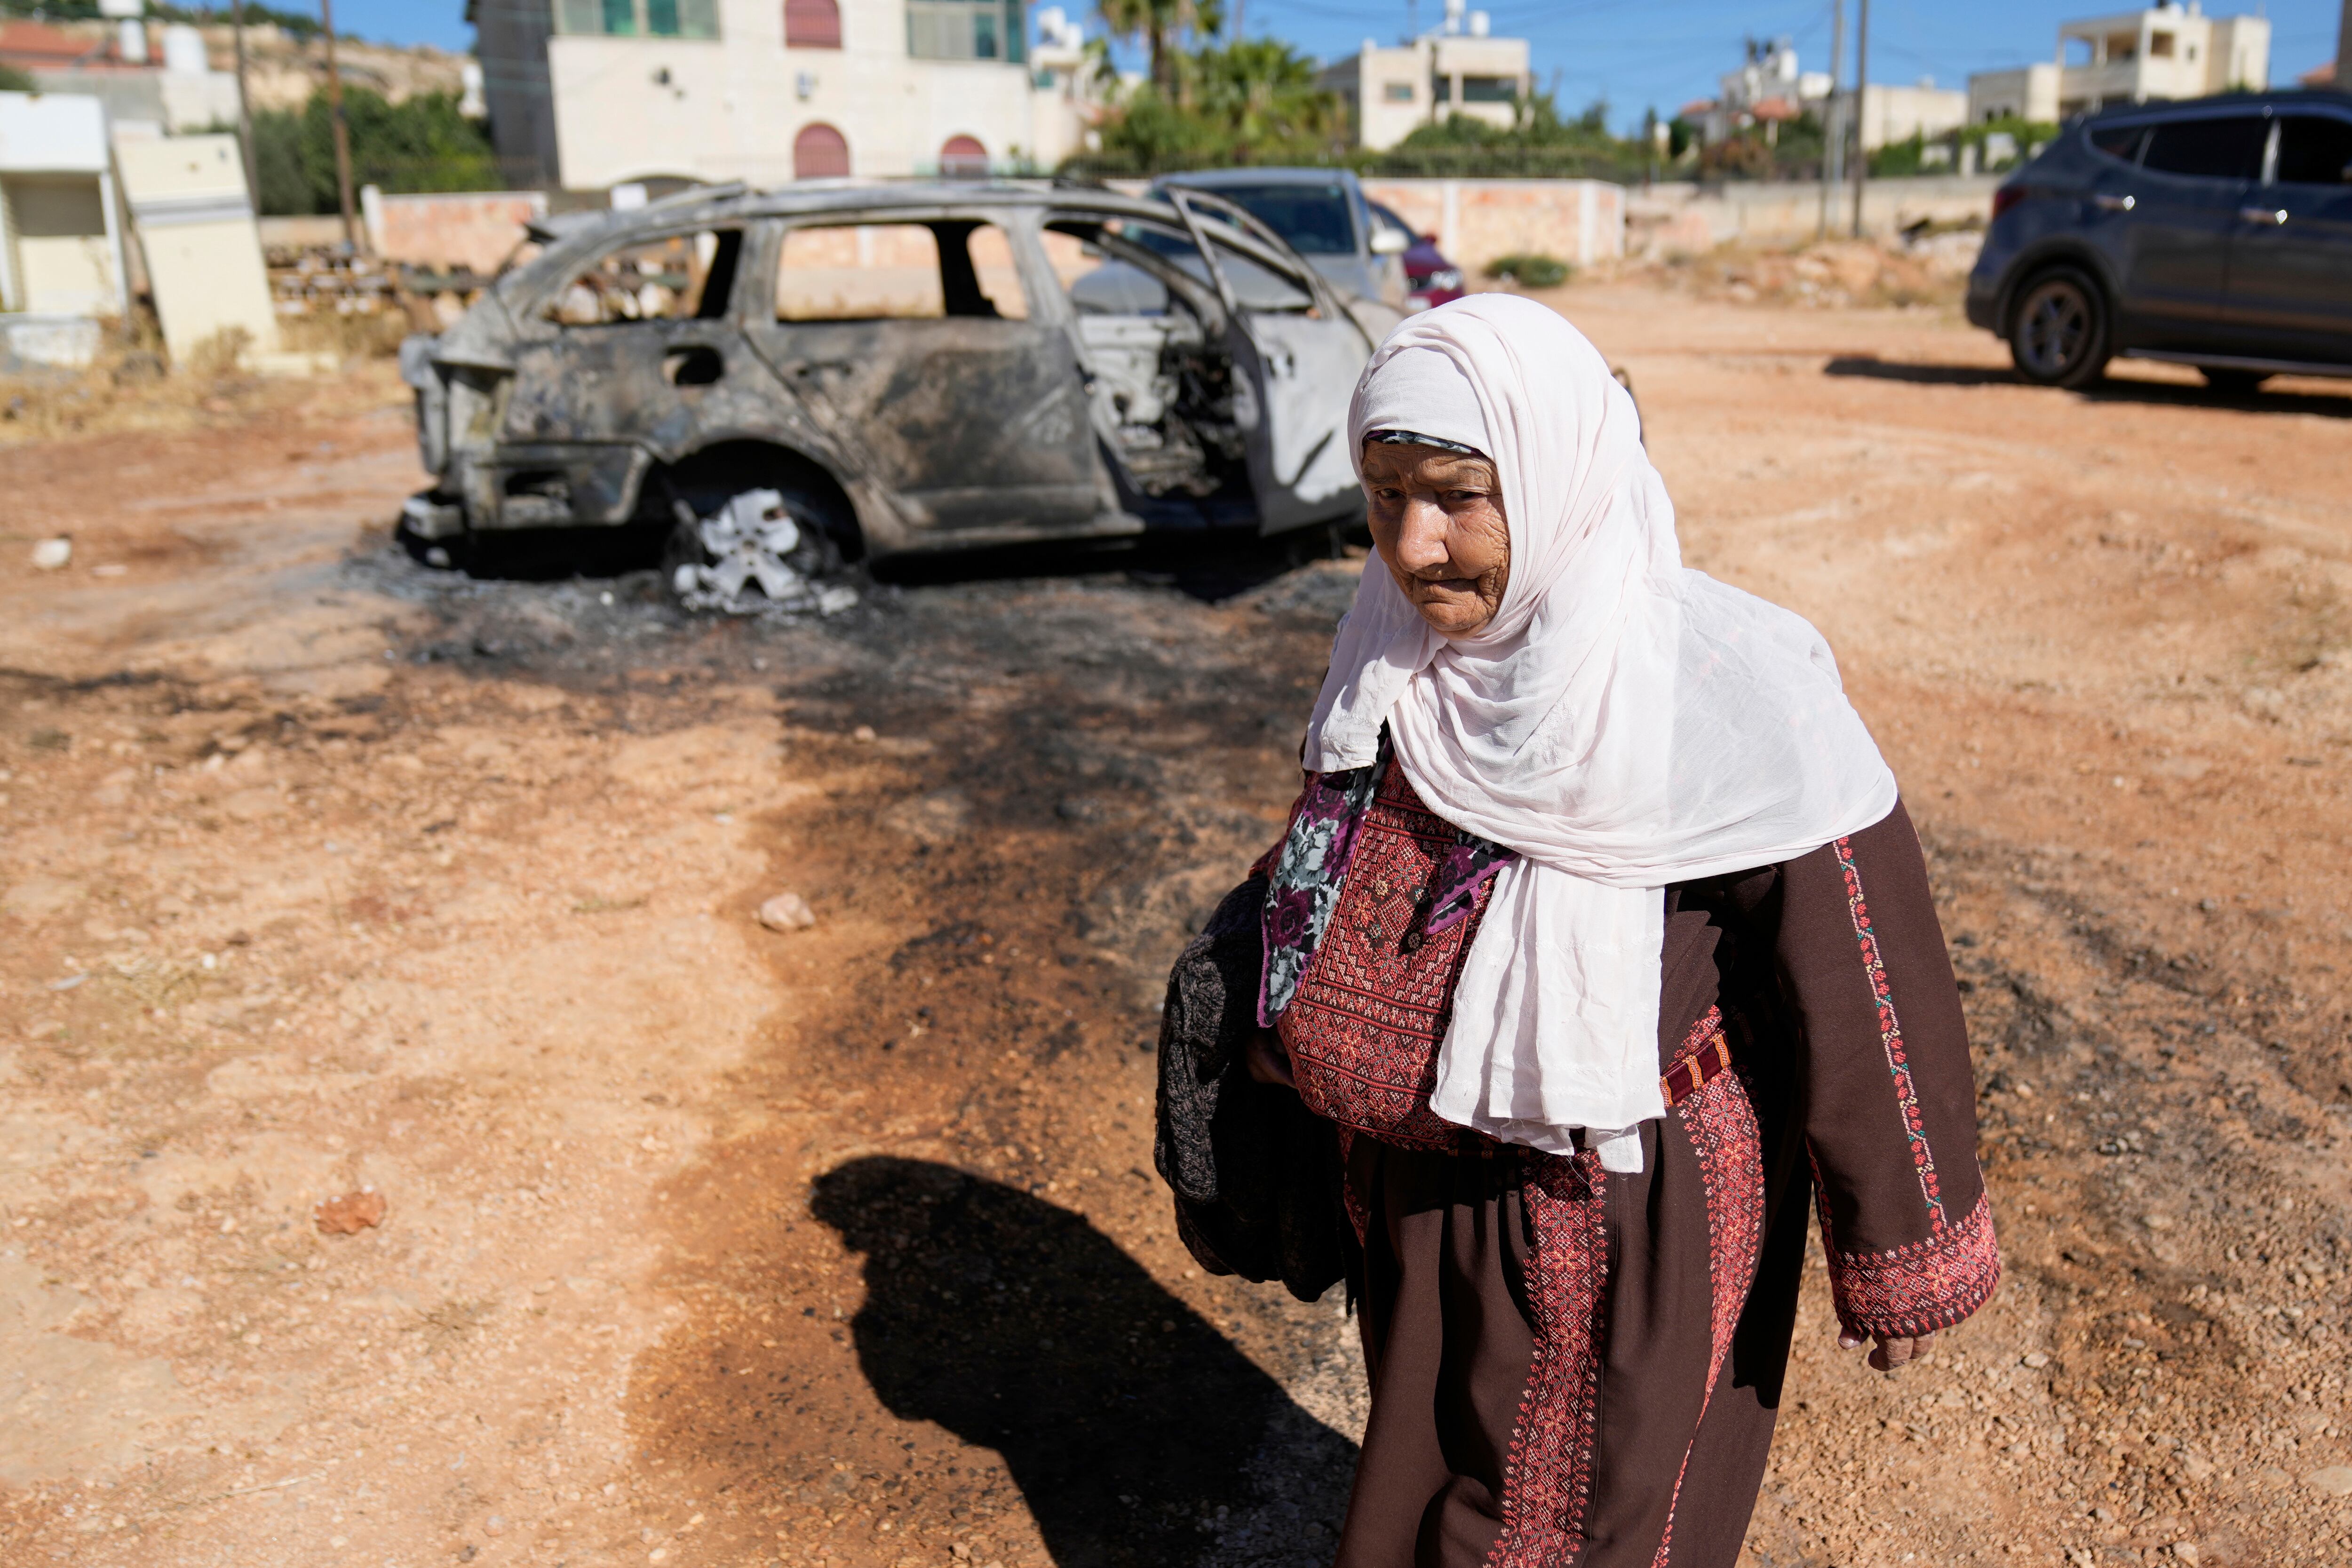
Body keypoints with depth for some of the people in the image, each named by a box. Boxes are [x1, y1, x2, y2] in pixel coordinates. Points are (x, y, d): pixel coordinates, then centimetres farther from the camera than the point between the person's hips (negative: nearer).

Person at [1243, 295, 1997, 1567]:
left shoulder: (1723, 692, -27)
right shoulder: (1400, 650, -8)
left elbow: (1860, 981, -19)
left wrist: (1901, 1253, -11)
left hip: (1627, 1209, -6)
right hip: (1422, 1176, 6)